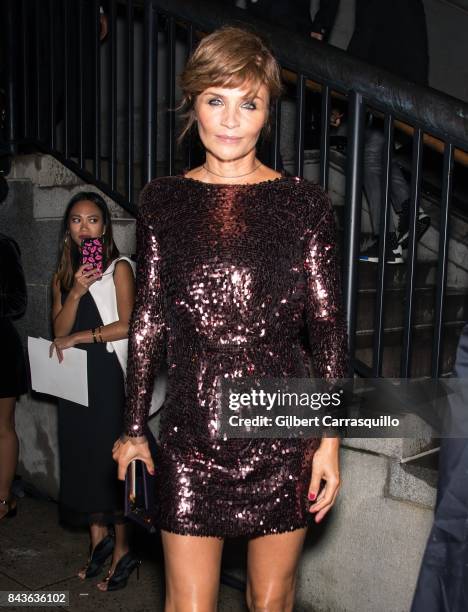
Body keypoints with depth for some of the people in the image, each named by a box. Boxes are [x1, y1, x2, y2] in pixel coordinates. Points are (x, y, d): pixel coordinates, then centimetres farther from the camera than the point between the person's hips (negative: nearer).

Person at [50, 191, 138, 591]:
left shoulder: (119, 268, -3)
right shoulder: (63, 275, 13)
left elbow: (127, 325, -12)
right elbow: (60, 330, 2)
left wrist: (78, 338, -8)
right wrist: (75, 292, -13)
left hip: (108, 374, -5)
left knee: (110, 458, -2)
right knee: (82, 458, 9)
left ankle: (122, 550, 9)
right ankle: (99, 537, 23)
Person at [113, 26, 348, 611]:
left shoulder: (304, 202, -2)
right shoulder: (162, 199, 2)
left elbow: (328, 324, -1)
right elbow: (148, 319, 6)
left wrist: (330, 439, -4)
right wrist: (134, 427, 8)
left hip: (285, 432, 0)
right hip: (190, 436, 1)